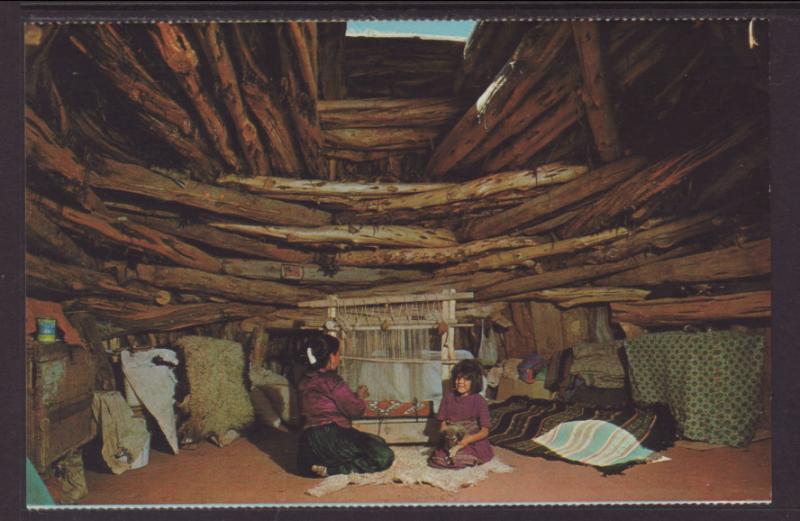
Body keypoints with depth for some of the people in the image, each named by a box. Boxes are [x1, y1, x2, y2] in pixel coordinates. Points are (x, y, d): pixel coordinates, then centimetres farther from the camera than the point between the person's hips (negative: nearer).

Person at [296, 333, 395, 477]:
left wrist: (354, 395, 24)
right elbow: (355, 410, -5)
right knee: (384, 456, -15)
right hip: (330, 437, -9)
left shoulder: (304, 381, 13)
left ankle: (322, 465, 5)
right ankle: (331, 470, -17)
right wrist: (360, 396, 15)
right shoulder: (331, 380, -12)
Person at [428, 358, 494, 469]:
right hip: (452, 441, 3)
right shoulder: (448, 397, 5)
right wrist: (446, 432, -18)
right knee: (437, 458, -24)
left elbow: (485, 431, -8)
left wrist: (469, 439, -26)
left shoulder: (479, 401, -6)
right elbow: (443, 424, 6)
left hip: (475, 442, -3)